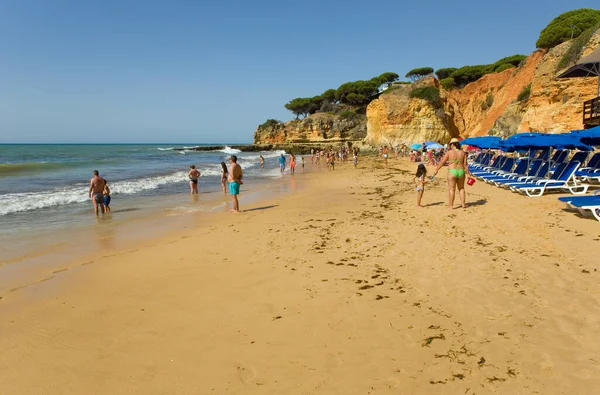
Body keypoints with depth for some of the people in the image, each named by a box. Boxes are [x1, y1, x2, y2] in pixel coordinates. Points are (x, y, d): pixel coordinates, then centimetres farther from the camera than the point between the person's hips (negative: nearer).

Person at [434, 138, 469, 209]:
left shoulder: (449, 152, -7)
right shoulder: (462, 152, 2)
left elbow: (442, 162, -5)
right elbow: (465, 164, -2)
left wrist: (436, 170, 2)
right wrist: (467, 172, 7)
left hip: (452, 172, -3)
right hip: (461, 171, 3)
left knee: (451, 189, 3)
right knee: (461, 188, 19)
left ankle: (451, 206, 4)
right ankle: (463, 204, 19)